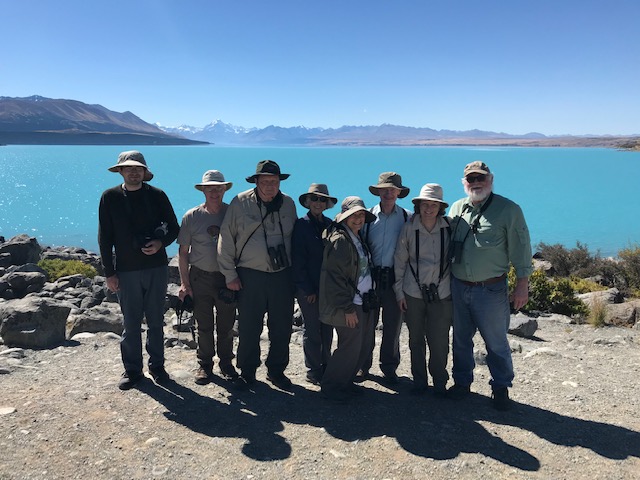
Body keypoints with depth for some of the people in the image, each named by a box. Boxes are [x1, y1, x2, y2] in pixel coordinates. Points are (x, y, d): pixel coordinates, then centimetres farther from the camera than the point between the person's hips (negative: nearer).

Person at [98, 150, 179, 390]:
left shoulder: (157, 195, 1)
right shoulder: (110, 197, 0)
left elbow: (174, 228, 7)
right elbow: (104, 238, 1)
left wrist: (160, 243, -14)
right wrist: (109, 273, -2)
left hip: (156, 267, 1)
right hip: (126, 271, -1)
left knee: (156, 321, 10)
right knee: (131, 323, 7)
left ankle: (157, 366, 24)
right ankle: (132, 370, 21)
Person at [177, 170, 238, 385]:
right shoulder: (192, 217, -3)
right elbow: (183, 252, 1)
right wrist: (185, 283, -2)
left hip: (227, 278, 0)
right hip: (200, 277, 0)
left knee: (226, 325, 9)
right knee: (203, 325, 9)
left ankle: (226, 363, 27)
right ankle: (204, 364, 25)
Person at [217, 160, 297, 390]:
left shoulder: (288, 203, 7)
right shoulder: (240, 203, -4)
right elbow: (226, 240, -2)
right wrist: (230, 274, -4)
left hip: (282, 275, 3)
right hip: (250, 276, -3)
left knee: (282, 328, 10)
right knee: (249, 328, 5)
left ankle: (276, 370, 28)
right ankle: (247, 372, 25)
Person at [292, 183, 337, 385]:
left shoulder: (329, 224, 10)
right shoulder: (301, 225, -5)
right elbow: (298, 259, -8)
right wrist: (307, 289, -11)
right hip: (308, 287, -5)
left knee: (327, 328, 11)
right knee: (312, 329, 4)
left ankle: (325, 366, 25)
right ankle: (313, 370, 17)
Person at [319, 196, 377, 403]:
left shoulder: (358, 239, 15)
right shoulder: (339, 239, -13)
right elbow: (335, 277, -18)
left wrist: (371, 301, 14)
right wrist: (348, 308, -18)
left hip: (363, 303, 9)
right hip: (349, 305, -9)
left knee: (362, 347, 12)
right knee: (350, 347, -5)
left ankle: (345, 381, 29)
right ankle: (330, 386, 13)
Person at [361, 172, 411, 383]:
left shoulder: (407, 217, 3)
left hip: (395, 276, 0)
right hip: (370, 275, 0)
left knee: (392, 324, 9)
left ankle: (389, 368, 24)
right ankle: (363, 365, 22)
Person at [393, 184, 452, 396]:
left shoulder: (449, 228, -4)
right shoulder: (409, 228, -5)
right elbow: (399, 261, 2)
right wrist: (399, 291, 2)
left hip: (441, 294, 0)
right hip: (413, 293, 1)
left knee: (439, 341, 1)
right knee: (416, 340, 12)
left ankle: (440, 382, 23)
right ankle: (419, 381, 30)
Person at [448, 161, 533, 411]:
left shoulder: (508, 209, -7)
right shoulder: (457, 208, 6)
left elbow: (520, 249, -6)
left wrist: (522, 285, -8)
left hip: (491, 289, -4)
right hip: (458, 287, 5)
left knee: (496, 342, 8)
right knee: (461, 339, 16)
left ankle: (501, 388, 26)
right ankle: (462, 382, 33)